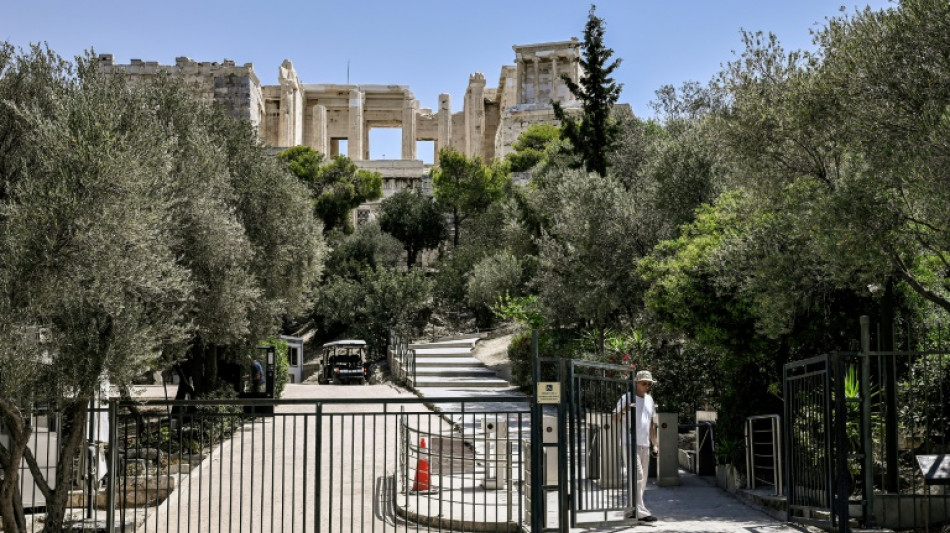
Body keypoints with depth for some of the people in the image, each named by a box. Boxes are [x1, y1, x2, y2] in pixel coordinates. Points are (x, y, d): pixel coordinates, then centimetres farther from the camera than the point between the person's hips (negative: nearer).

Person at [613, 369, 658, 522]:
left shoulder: (649, 399, 16)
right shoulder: (626, 398, -6)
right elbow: (615, 418, -12)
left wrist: (654, 443, 18)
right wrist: (625, 410, -31)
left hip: (645, 445, 7)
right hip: (630, 443, -7)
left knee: (642, 479, 8)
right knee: (637, 477, -13)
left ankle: (631, 511, 15)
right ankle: (641, 511, -15)